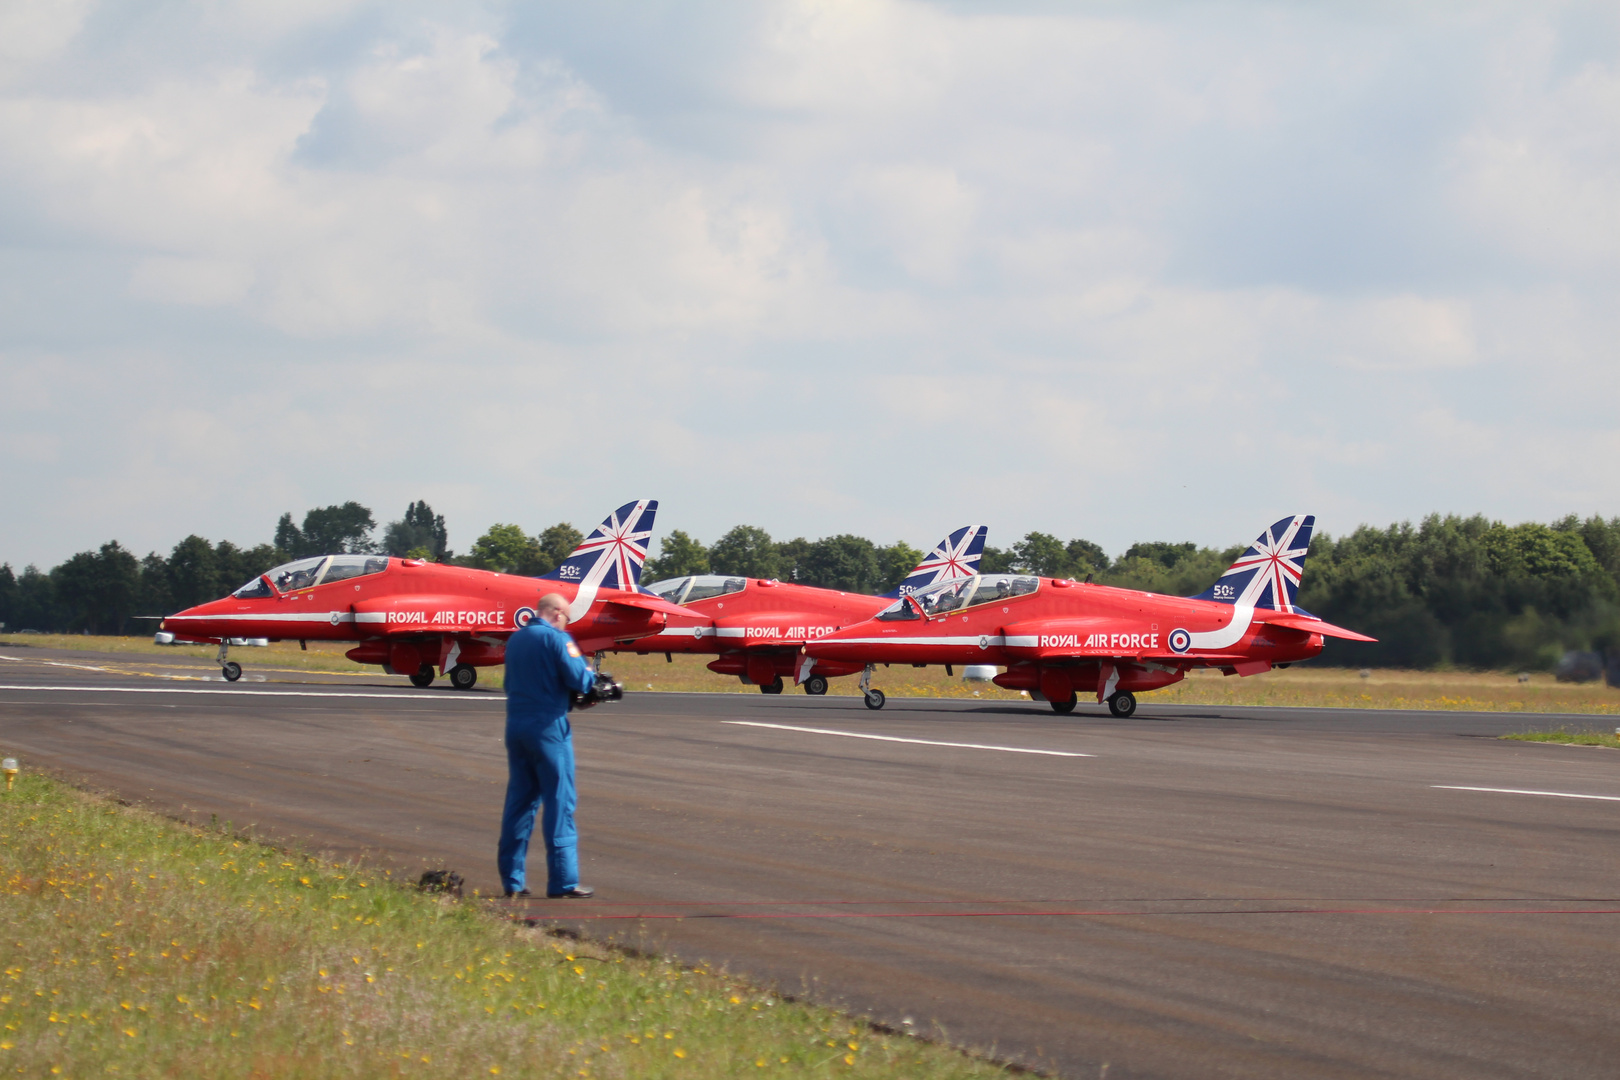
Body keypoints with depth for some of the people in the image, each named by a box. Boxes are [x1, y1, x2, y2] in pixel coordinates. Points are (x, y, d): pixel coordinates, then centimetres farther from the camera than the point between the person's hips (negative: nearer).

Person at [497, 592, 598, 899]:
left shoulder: (515, 640, 13)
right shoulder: (557, 639, -9)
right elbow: (578, 679, -16)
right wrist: (591, 675, 8)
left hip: (516, 725, 7)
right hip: (548, 727, -7)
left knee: (519, 801, 11)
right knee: (560, 802, -3)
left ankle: (512, 879, 10)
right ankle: (563, 880, -6)